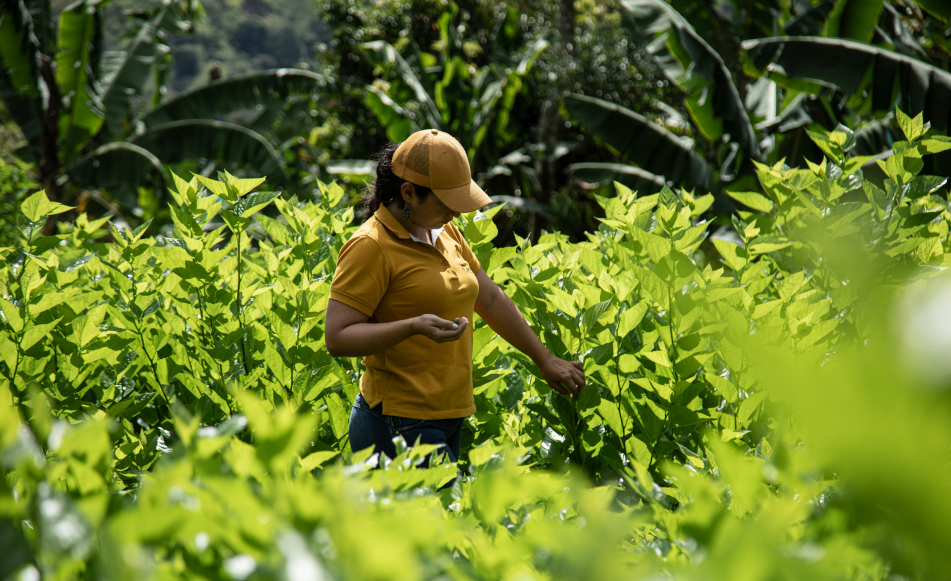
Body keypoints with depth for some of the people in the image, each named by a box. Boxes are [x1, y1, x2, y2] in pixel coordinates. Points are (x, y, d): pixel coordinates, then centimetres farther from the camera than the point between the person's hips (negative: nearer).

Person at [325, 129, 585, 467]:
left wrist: (545, 360, 25)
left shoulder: (444, 233, 13)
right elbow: (337, 338, -16)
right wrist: (413, 327, -28)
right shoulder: (369, 248, -13)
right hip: (399, 426, -8)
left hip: (446, 422, 8)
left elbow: (490, 300, 23)